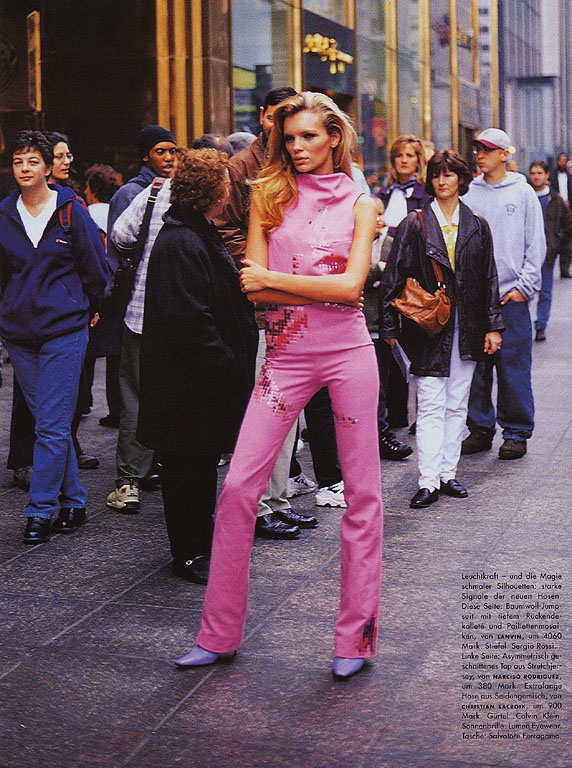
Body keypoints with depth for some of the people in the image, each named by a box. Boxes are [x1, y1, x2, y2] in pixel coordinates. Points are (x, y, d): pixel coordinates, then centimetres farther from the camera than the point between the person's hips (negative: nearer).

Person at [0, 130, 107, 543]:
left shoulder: (72, 211, -3)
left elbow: (95, 269, 5)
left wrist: (85, 310, 11)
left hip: (64, 331, -4)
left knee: (52, 426, -8)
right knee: (49, 421, 9)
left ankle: (41, 510, -2)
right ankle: (74, 501, 20)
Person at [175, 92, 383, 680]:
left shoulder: (360, 204, 6)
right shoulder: (269, 196, 8)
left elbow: (351, 285, -9)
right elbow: (252, 288, -1)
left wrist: (273, 279, -8)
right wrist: (325, 291, -11)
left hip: (348, 352, -1)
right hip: (286, 356, 1)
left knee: (362, 492, 3)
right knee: (238, 486, -5)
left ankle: (357, 634, 14)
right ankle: (220, 634, 8)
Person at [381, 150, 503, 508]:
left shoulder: (477, 227, 9)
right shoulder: (415, 224, 0)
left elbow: (489, 278, 11)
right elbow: (395, 277, -1)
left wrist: (493, 325, 6)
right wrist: (391, 327, -4)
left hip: (467, 327, 3)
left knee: (457, 404, 8)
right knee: (431, 406, -5)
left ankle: (448, 473, 16)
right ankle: (429, 482, -4)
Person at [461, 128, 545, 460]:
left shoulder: (523, 193, 4)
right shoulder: (468, 193, 10)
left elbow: (536, 245, 3)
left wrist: (524, 286, -6)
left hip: (511, 295, -2)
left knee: (514, 368, -1)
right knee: (476, 367, 5)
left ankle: (516, 432, 8)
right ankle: (480, 429, 16)